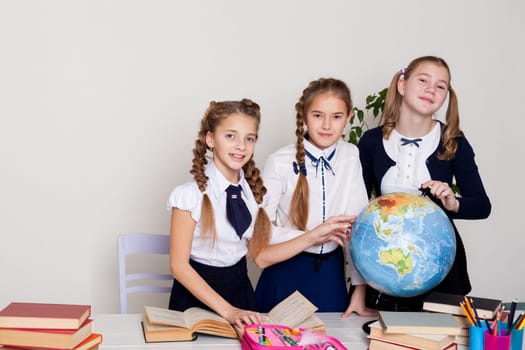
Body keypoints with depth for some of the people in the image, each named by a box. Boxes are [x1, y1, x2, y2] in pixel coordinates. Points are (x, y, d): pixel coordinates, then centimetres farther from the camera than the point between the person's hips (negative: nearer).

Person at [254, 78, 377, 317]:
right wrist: (312, 236, -22)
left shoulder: (351, 157, -3)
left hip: (331, 273, 3)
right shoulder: (280, 163, -13)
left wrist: (360, 290, -3)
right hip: (286, 273, -3)